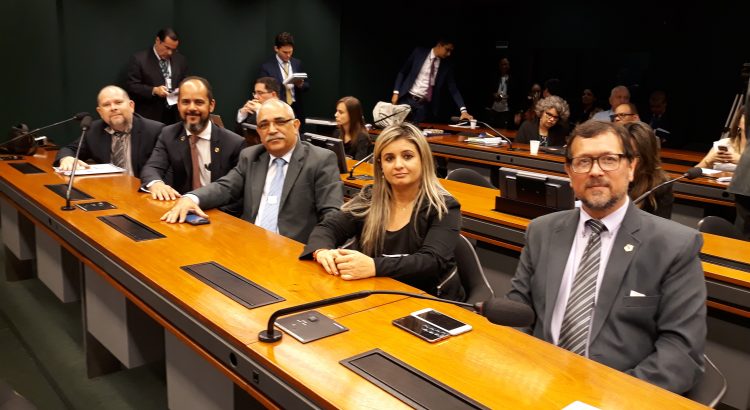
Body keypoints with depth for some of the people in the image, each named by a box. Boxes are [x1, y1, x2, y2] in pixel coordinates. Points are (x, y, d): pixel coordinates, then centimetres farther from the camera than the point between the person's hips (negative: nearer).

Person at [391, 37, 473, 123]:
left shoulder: (446, 66, 2)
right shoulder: (419, 52, -2)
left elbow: (453, 89, 0)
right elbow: (402, 72, 3)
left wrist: (463, 110, -11)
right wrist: (396, 92, -5)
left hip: (424, 105, 1)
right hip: (407, 99, -1)